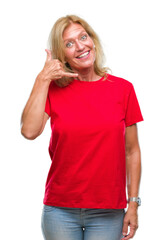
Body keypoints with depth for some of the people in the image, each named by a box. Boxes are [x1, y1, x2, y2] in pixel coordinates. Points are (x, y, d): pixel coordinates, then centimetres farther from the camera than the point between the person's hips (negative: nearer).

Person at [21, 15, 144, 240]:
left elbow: (132, 151, 4)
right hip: (60, 210, 0)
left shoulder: (123, 88, 1)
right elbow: (29, 131, -16)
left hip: (108, 212, 0)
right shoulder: (53, 89, 2)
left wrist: (133, 204, 0)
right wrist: (42, 79, -11)